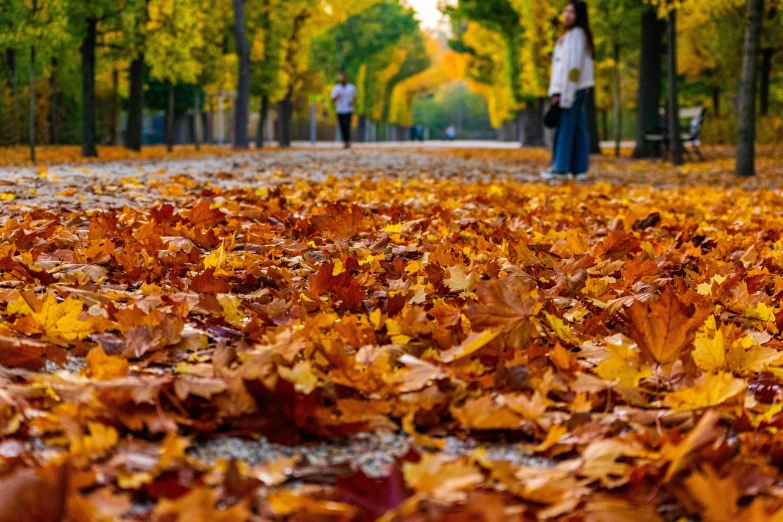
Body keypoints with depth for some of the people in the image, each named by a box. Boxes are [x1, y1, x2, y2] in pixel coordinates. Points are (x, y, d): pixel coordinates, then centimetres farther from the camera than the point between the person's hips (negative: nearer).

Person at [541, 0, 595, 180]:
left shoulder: (576, 34, -12)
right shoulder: (569, 35, 17)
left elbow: (572, 65, -18)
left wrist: (561, 92, -20)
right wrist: (557, 90, 14)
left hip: (571, 89, -9)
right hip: (577, 90, 9)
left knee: (564, 128, -7)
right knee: (578, 128, 7)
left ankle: (560, 167, -6)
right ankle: (579, 168, 9)